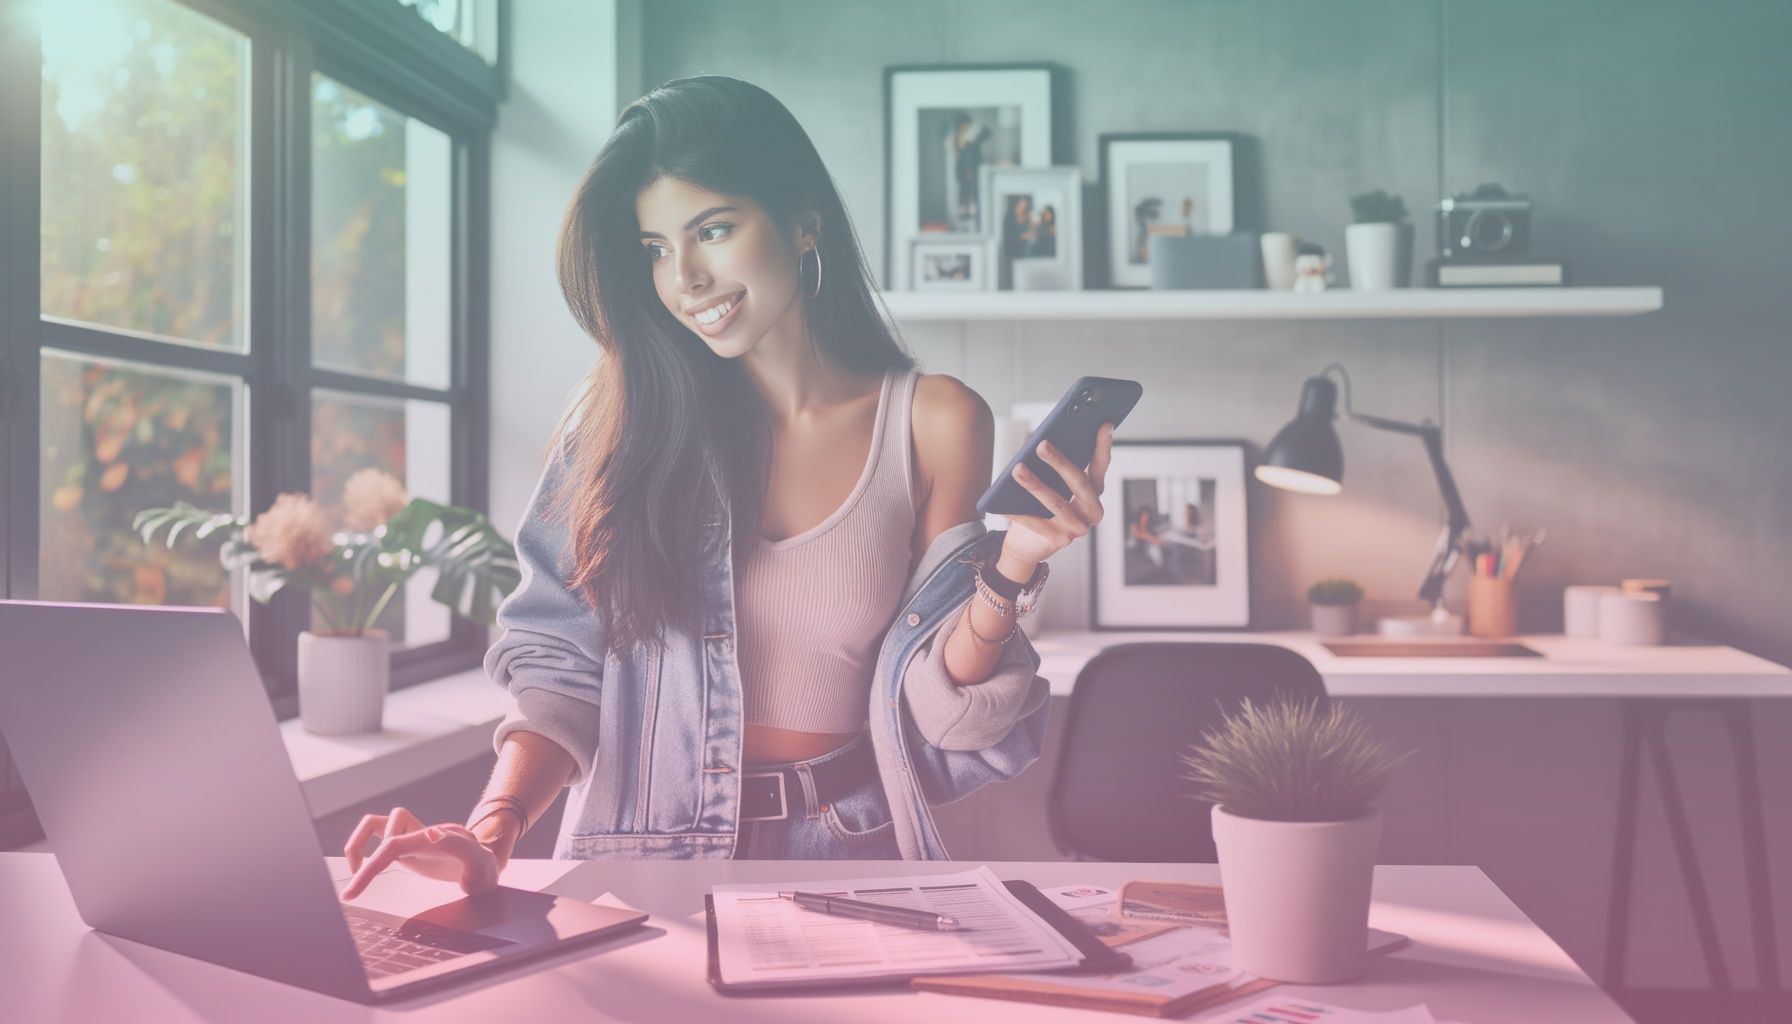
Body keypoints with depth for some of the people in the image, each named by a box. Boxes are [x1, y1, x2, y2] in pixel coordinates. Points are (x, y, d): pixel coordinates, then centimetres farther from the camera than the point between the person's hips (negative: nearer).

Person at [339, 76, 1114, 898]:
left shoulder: (932, 424, 0)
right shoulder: (626, 416, 3)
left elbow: (931, 701, 1)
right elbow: (564, 661, 0)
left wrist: (1012, 568, -16)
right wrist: (491, 833, -15)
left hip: (844, 852, 0)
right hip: (642, 852, 0)